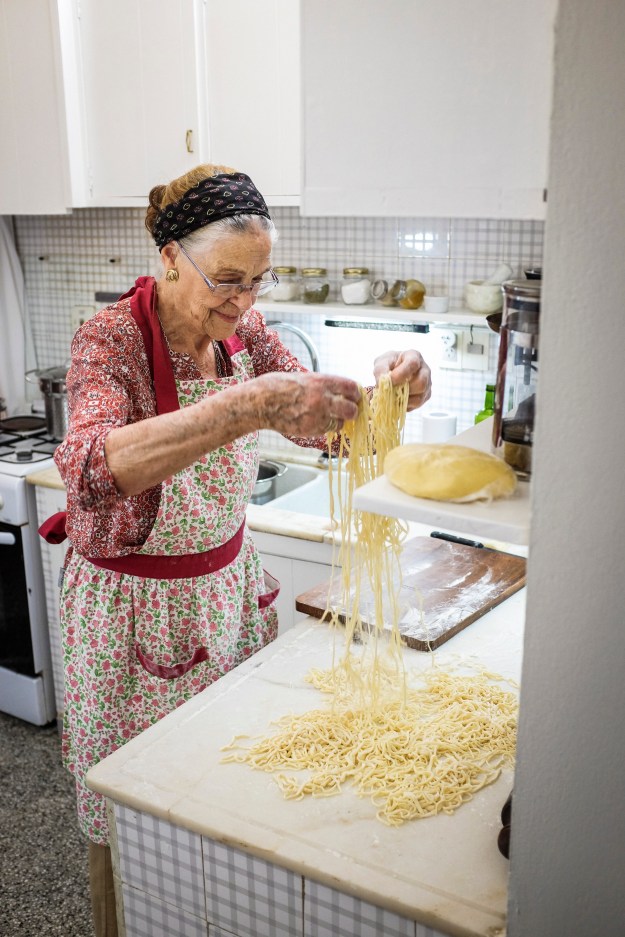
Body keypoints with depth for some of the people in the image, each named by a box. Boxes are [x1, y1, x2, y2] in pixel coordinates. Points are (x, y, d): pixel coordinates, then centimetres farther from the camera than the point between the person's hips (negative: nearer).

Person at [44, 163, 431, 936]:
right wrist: (247, 405, -51)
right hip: (132, 606, -5)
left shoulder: (242, 332, -3)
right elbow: (93, 468, -40)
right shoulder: (110, 340, -21)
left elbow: (319, 422, 0)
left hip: (227, 584, 5)